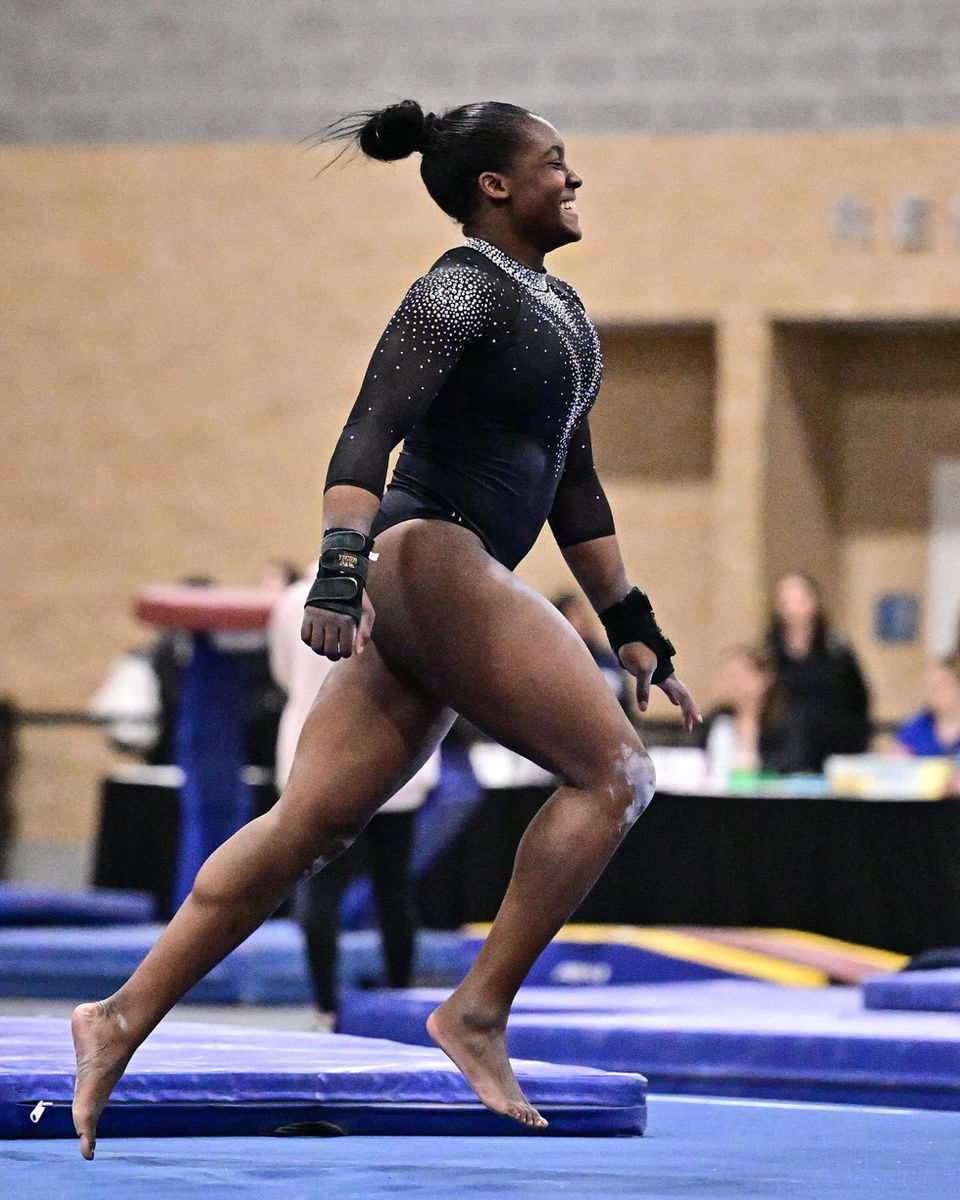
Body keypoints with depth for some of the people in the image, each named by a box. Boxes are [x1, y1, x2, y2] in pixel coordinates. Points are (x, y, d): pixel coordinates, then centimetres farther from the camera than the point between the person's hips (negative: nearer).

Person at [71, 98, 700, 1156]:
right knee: (612, 771, -12)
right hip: (427, 560, -9)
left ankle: (122, 1018, 3)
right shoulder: (462, 291, -8)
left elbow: (574, 488, 28)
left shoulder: (558, 308, 22)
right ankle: (479, 1011, -11)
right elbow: (368, 434, -19)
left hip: (448, 591, 9)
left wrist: (632, 629, 25)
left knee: (306, 827, 4)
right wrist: (340, 568, -33)